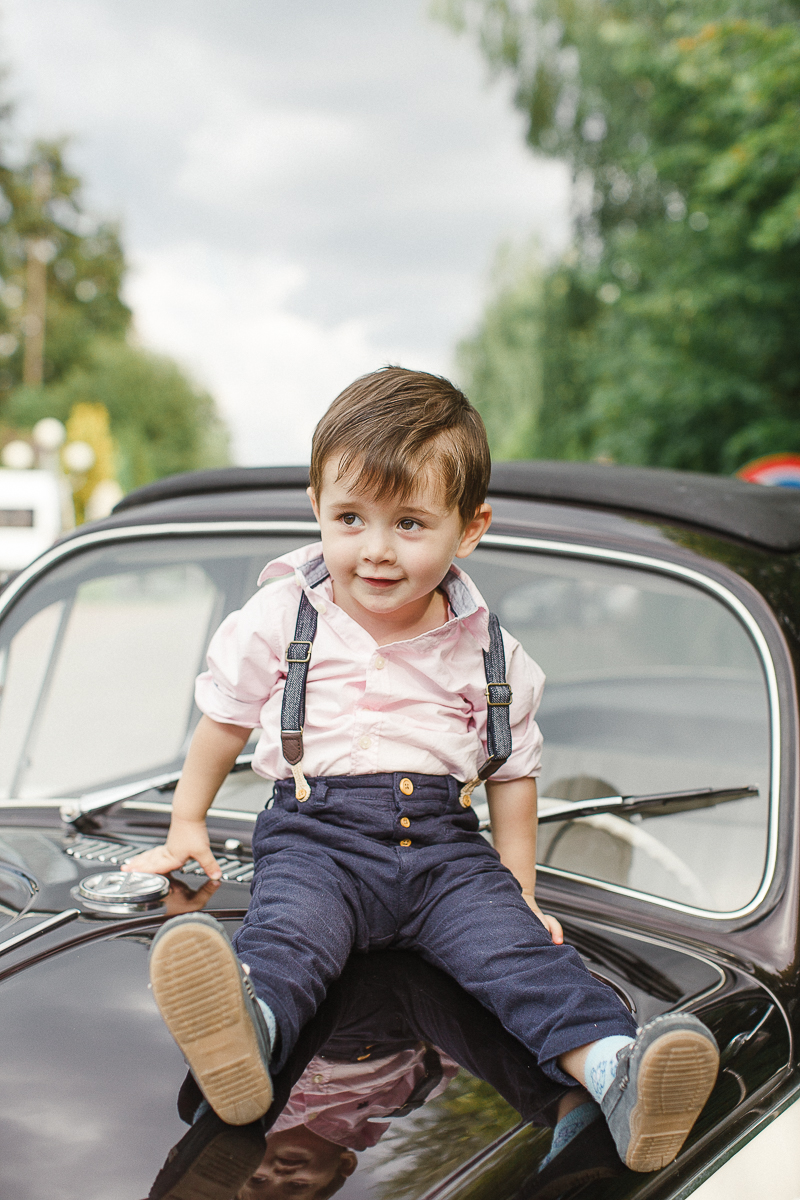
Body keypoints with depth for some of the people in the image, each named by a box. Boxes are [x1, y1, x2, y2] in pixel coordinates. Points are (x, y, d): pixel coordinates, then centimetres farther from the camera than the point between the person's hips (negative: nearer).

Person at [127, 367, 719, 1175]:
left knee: (516, 943, -23)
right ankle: (245, 1031, -63)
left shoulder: (488, 651, 9)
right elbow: (223, 723, 17)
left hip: (443, 842, 2)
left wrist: (518, 889, 13)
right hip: (315, 834, -2)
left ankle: (613, 1069, -43)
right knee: (289, 927, -33)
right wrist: (186, 828, 19)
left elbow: (512, 770, 17)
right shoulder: (281, 620, 5)